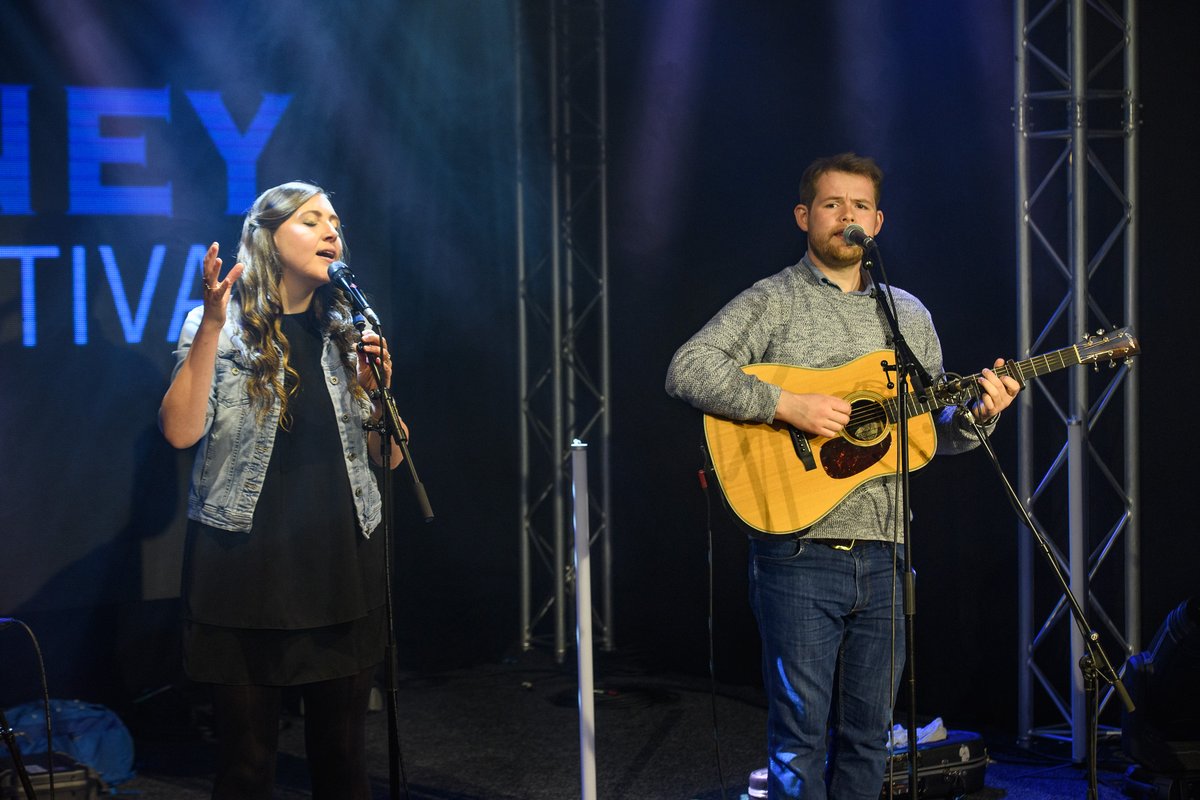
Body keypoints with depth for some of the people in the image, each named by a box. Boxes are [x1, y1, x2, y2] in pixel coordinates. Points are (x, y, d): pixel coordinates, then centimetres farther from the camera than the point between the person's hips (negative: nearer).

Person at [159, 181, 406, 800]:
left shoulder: (348, 335, 12)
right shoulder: (221, 327, 1)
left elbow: (389, 456, 14)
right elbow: (181, 431, -14)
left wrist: (378, 387, -4)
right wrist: (212, 325, -19)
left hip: (342, 563, 4)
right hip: (246, 561, -4)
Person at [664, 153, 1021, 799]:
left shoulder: (908, 314, 17)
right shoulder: (771, 302, -1)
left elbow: (934, 430, 20)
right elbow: (686, 370, -15)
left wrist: (977, 414, -1)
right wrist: (786, 405, -22)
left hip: (881, 555, 5)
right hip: (798, 554, -5)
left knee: (868, 736, 10)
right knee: (801, 735, -4)